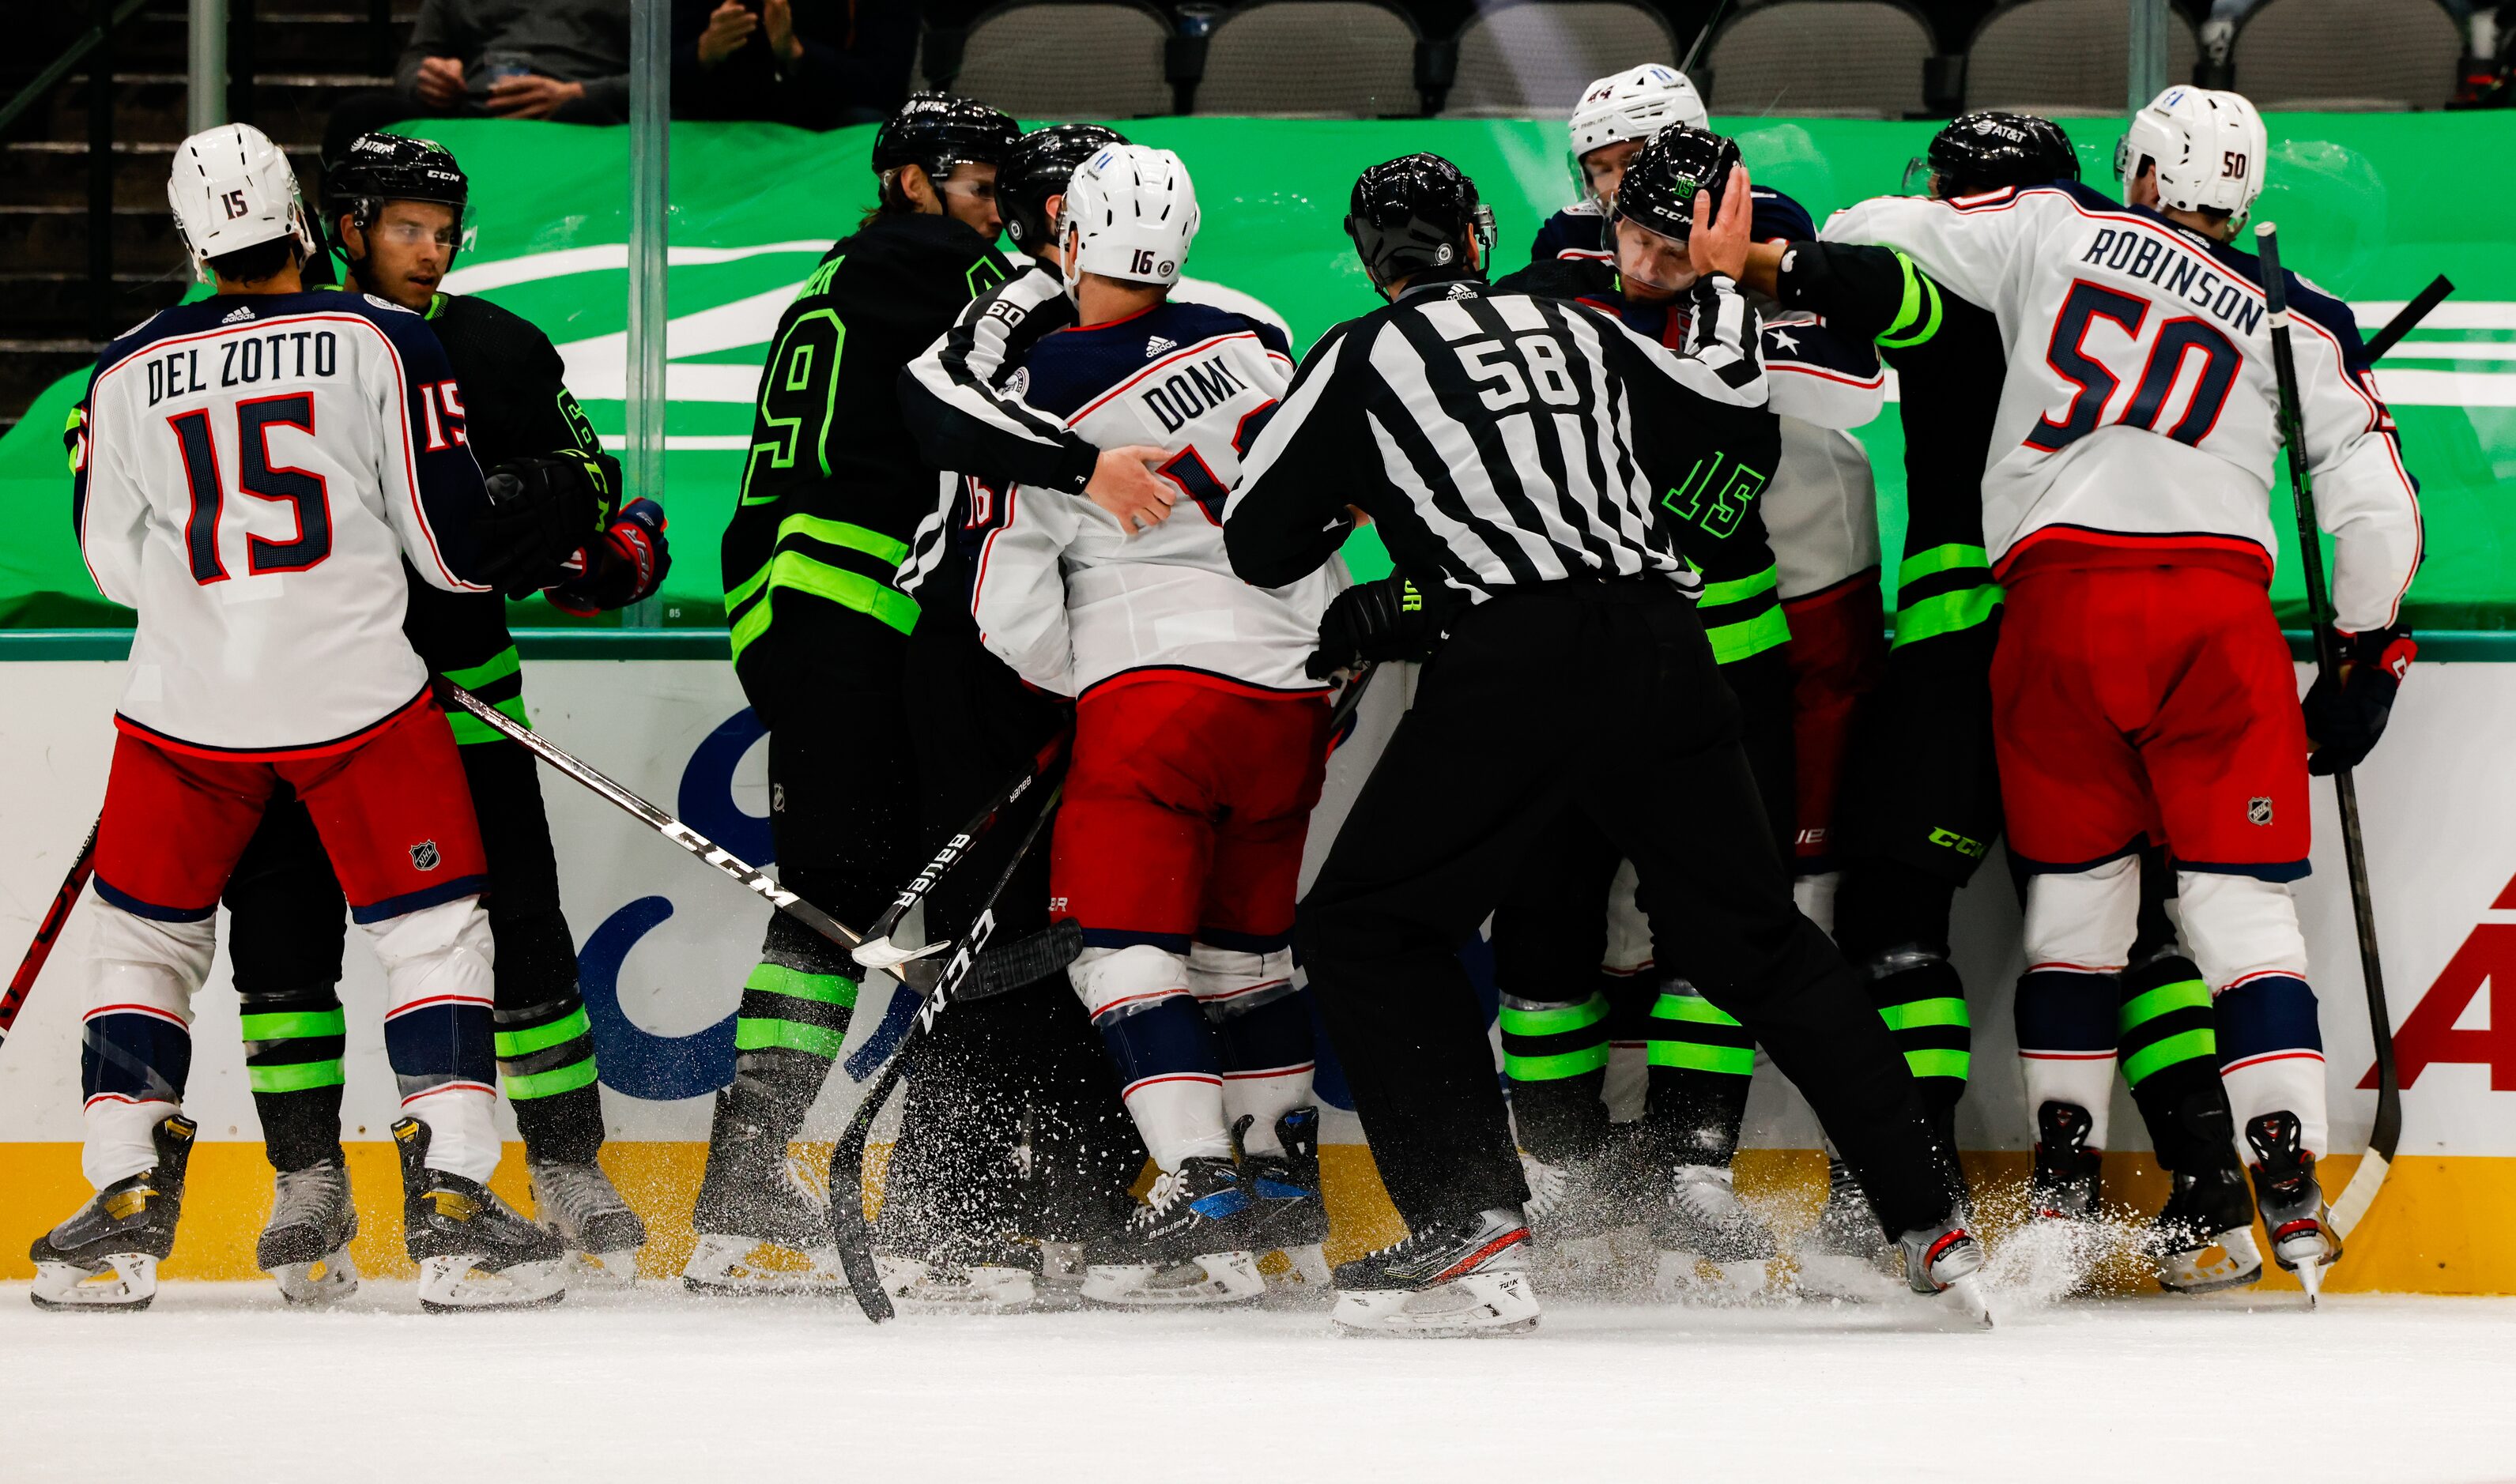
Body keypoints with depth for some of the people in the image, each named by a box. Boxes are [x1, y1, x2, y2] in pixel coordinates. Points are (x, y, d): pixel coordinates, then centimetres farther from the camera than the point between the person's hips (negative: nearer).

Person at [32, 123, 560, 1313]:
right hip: (355, 689, -2)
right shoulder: (382, 344, -5)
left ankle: (125, 1199, 8)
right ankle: (450, 1205, -1)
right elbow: (454, 543, -4)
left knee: (145, 938, 16)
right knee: (434, 934, 8)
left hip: (187, 700, 2)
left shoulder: (128, 375, 2)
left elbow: (115, 561, 11)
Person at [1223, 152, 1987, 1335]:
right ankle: (1930, 1224, 15)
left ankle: (1477, 1237, -8)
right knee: (1757, 938, 18)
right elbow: (1743, 435, 25)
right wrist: (1722, 289, 40)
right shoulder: (1577, 330, 21)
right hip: (1663, 647, 5)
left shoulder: (1365, 359, 10)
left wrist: (1353, 498, 33)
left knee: (1366, 928, 7)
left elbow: (1257, 545, 12)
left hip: (1520, 660, -5)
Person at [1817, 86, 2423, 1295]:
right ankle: (2288, 1180, -9)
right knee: (2240, 900, 2)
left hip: (2057, 593, 0)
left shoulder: (2057, 230, 13)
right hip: (2217, 601, 0)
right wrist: (2366, 666, 20)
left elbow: (1867, 239, 15)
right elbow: (2375, 503, 11)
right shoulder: (2295, 322, 14)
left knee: (2077, 883, 14)